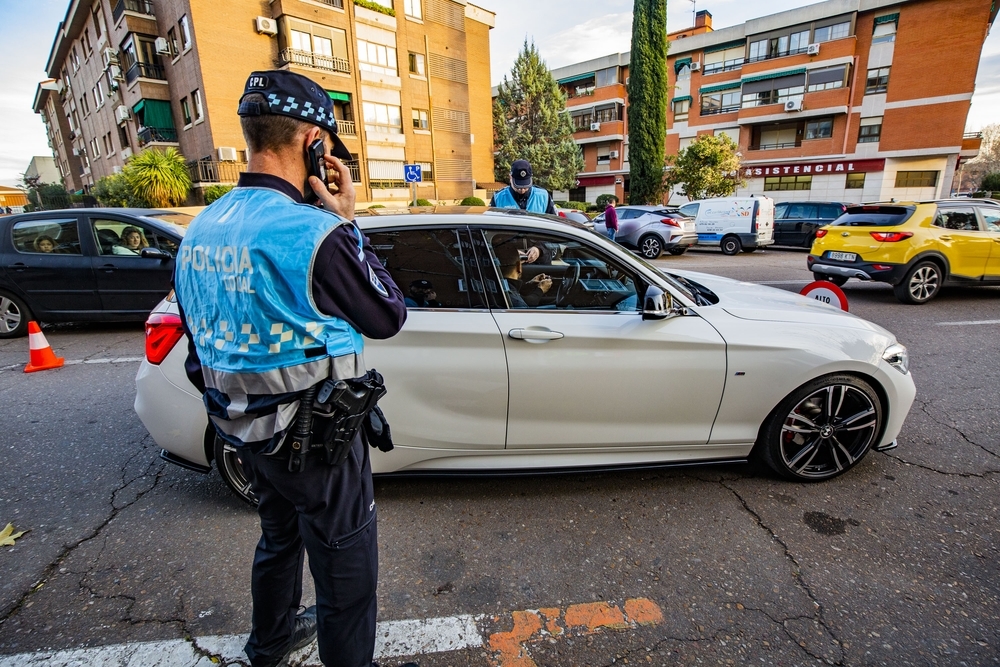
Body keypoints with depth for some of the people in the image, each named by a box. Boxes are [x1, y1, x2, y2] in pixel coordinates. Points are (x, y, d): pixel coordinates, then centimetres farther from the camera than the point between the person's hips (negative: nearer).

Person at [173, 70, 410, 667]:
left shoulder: (200, 230, 2)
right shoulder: (313, 232, -26)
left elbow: (199, 349, 10)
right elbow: (388, 317, -12)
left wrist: (237, 412, 22)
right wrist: (347, 222, -9)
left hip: (246, 433, 9)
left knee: (280, 538, 31)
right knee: (346, 573, 12)